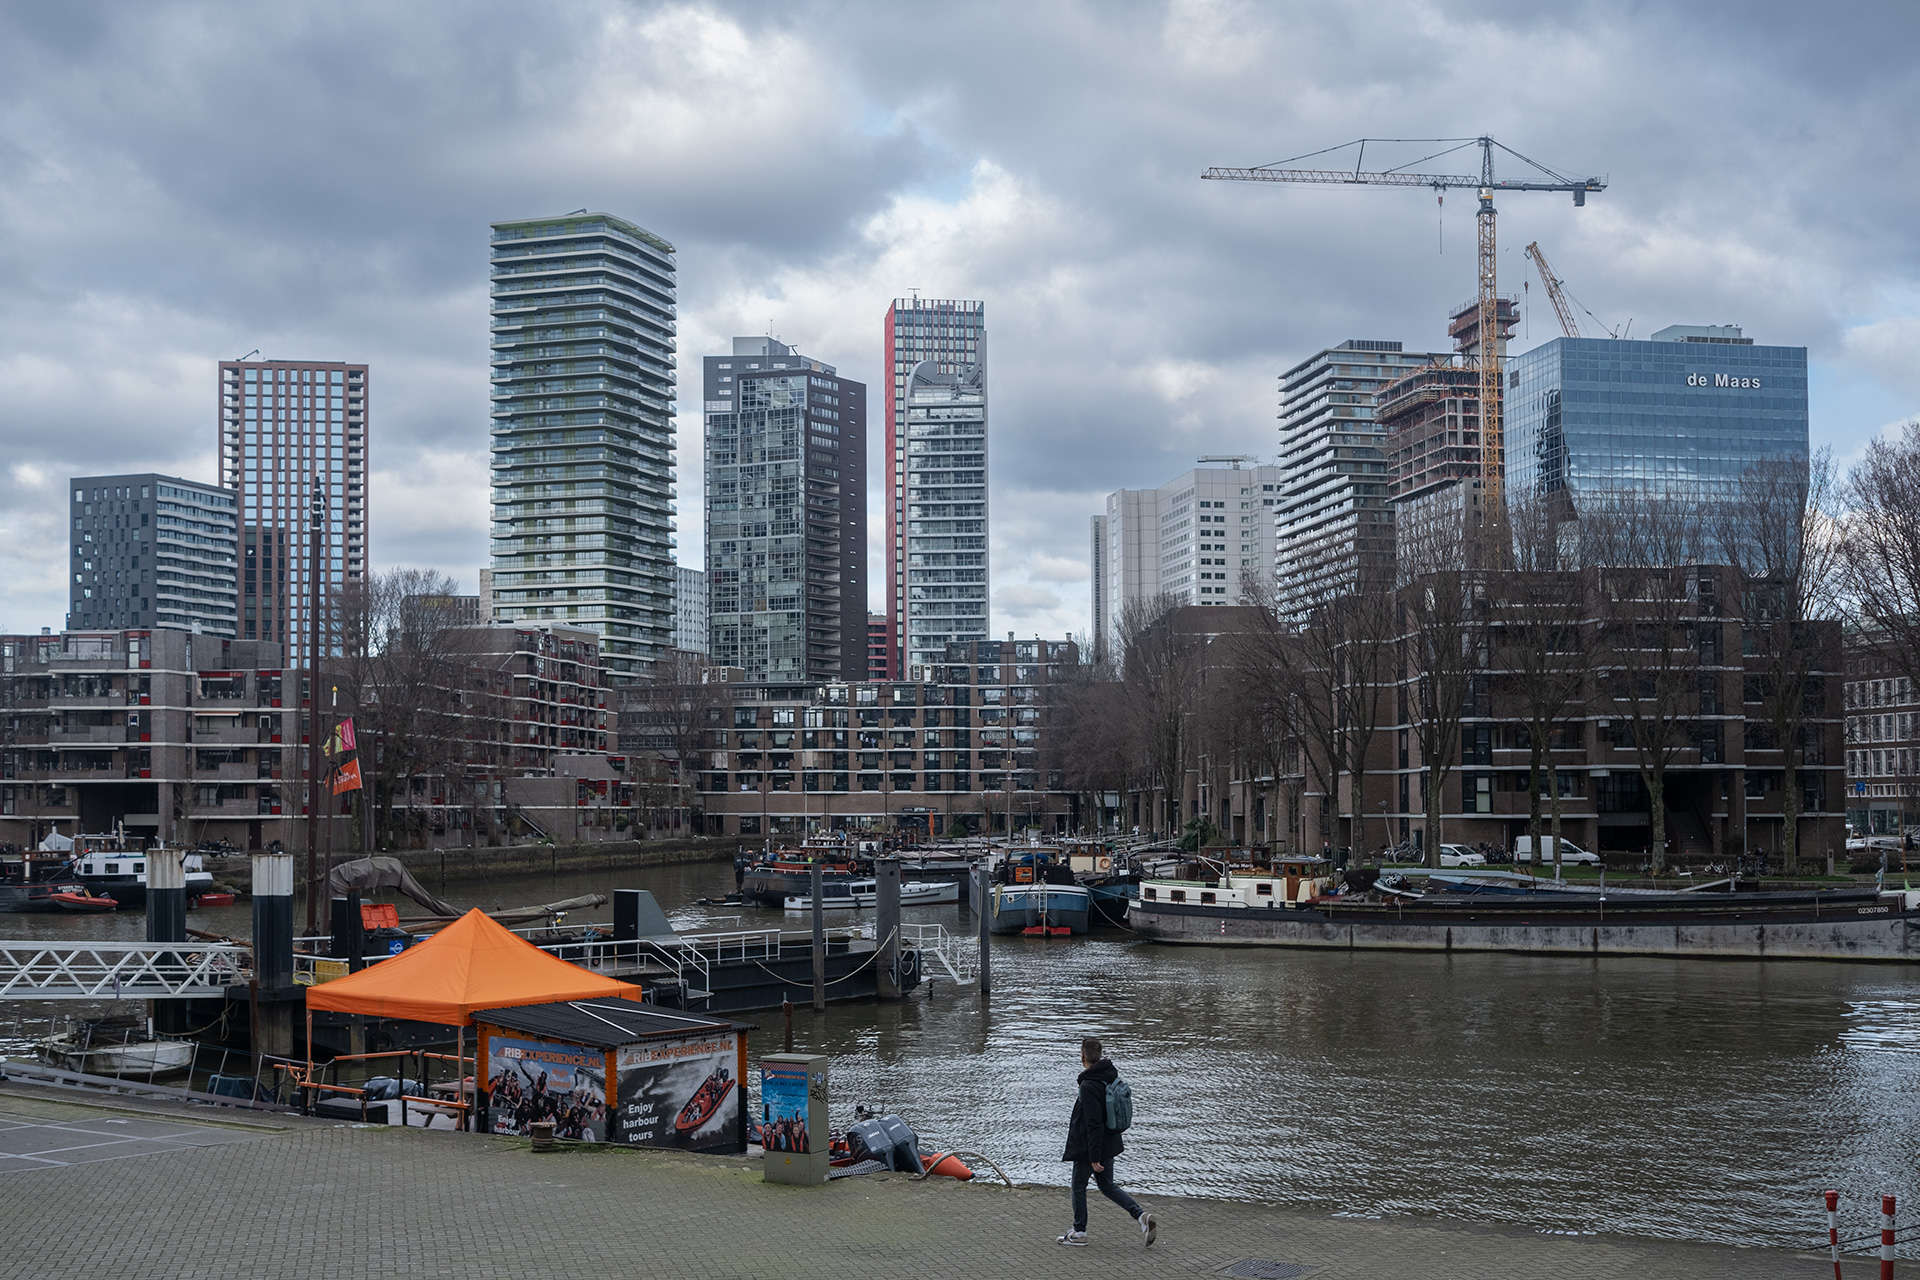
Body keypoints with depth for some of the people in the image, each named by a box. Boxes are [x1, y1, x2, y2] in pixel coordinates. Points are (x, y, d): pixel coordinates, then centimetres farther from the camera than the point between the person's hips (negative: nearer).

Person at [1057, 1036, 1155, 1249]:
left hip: (1089, 1146, -8)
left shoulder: (1089, 1086, -26)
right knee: (1107, 1186, 18)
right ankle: (1141, 1216, 3)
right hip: (1109, 1143, 8)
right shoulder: (1111, 1076, 1)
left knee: (1078, 1186, 11)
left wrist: (1094, 1157, -21)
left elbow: (1094, 1125, -26)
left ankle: (1079, 1233, 21)